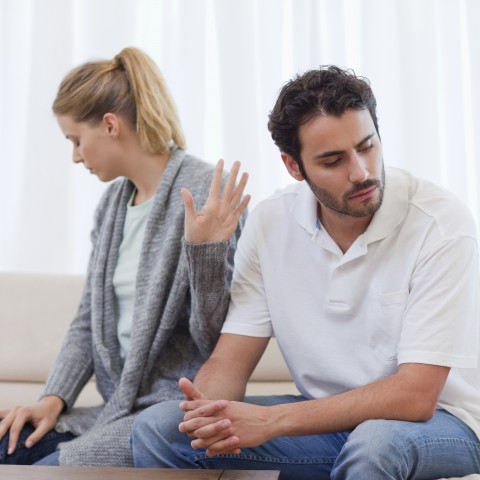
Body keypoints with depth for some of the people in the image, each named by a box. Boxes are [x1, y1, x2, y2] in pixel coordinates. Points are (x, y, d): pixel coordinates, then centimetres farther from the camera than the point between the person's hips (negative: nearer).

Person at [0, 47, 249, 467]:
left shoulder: (209, 193, -12)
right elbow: (90, 321, 14)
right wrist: (53, 399, 0)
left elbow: (216, 341, -13)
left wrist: (203, 249, -27)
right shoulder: (113, 201, 11)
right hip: (118, 409, 7)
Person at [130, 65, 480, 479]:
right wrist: (208, 411, -28)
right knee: (157, 428, -12)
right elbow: (230, 362, -5)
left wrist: (271, 420, -30)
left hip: (435, 418, -2)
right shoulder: (270, 223, -7)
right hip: (327, 416, 3)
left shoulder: (442, 223, -20)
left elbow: (415, 396, -24)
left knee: (375, 443, -38)